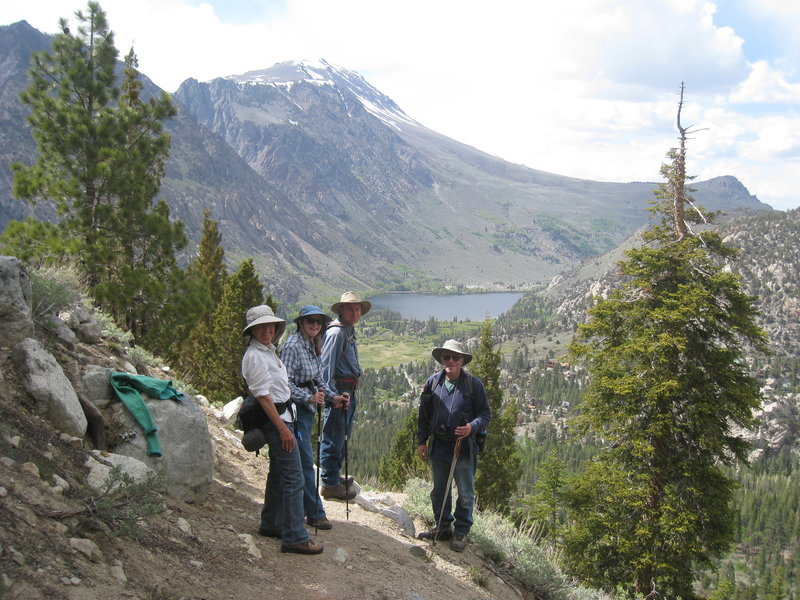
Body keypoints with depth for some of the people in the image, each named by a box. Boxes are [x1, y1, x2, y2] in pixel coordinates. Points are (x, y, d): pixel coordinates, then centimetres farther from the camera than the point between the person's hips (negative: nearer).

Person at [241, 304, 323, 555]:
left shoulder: (268, 351, 14)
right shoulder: (255, 356, -16)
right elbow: (263, 395, -20)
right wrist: (282, 428, -22)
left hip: (282, 416, 11)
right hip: (275, 419, -11)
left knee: (278, 473, 19)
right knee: (293, 477, -10)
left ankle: (271, 525, 31)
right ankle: (295, 538, -7)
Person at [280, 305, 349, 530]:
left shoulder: (312, 346, 11)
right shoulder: (292, 346, -16)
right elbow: (285, 382, -21)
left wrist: (332, 397, 6)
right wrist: (309, 397, -26)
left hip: (308, 409, 9)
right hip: (296, 409, -9)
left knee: (303, 461, 15)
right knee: (306, 461, -3)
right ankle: (315, 514, 5)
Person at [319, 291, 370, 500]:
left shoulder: (350, 331, 16)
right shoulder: (336, 333, -15)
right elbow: (326, 365, -21)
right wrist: (332, 395, -25)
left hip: (349, 391, 11)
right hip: (338, 390, -10)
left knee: (343, 436, 20)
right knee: (334, 438, -3)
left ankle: (334, 476, 33)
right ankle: (330, 484, 5)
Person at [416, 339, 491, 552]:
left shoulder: (474, 384, -7)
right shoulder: (433, 382, 3)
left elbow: (485, 414, -2)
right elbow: (423, 415, 10)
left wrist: (472, 427, -21)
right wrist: (421, 441, 8)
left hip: (464, 446, -3)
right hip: (438, 445, 4)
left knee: (465, 492, 6)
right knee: (439, 490, 16)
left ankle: (461, 531, 21)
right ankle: (442, 526, 32)